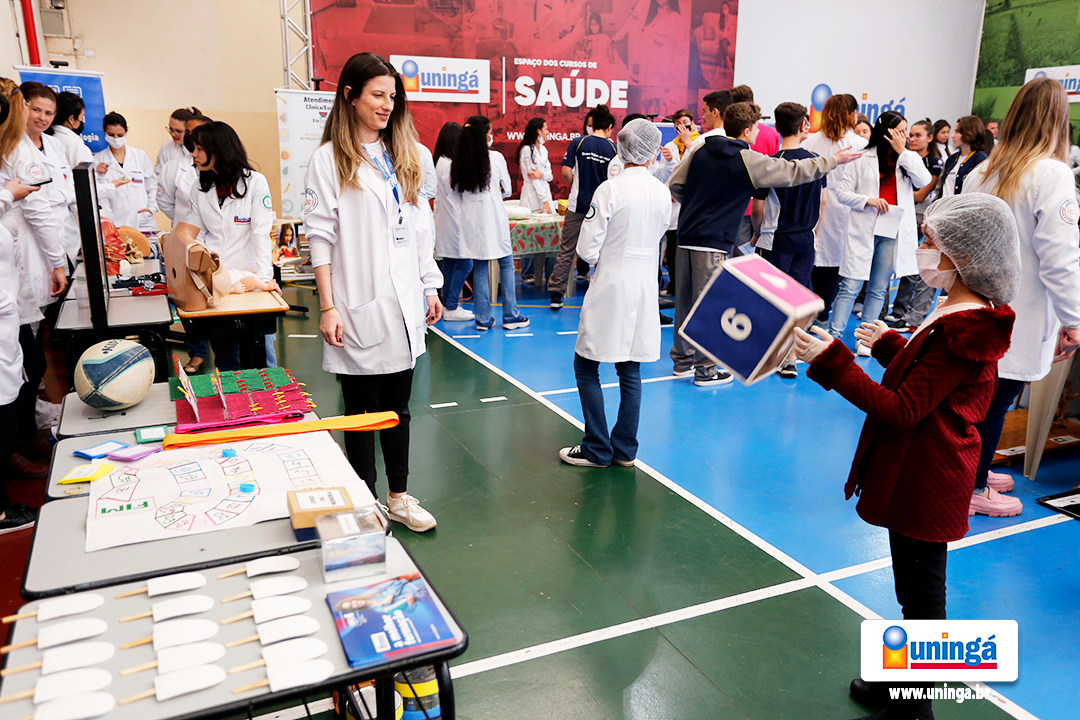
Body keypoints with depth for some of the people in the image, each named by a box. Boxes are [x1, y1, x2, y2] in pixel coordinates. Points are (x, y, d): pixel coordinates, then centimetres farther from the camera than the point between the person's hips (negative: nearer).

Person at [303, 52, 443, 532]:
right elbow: (320, 237, -8)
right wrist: (328, 307, -13)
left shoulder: (404, 156, 12)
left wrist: (430, 288, 12)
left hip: (403, 304, 5)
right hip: (360, 307, -5)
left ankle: (399, 497, 26)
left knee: (398, 406, 13)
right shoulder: (330, 160, -5)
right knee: (362, 410, 7)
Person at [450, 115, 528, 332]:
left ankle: (483, 319, 12)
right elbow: (507, 189, 2)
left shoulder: (458, 162, 0)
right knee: (506, 264, 8)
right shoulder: (496, 158, -8)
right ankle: (511, 316, 11)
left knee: (479, 268, 9)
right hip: (494, 217, -3)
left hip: (471, 218, 4)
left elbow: (455, 194, 5)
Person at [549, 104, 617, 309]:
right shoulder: (613, 148, 0)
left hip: (578, 205, -1)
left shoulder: (578, 142, -2)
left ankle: (556, 294, 4)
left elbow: (566, 171, -5)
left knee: (567, 250, 4)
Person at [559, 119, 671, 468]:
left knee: (586, 367, 7)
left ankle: (597, 449, 10)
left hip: (610, 289, -5)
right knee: (630, 371, 12)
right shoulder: (663, 193, 1)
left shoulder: (610, 190, -14)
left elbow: (587, 249, -12)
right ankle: (625, 450, 19)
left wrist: (602, 258, 7)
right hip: (645, 290, 6)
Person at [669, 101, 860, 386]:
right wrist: (835, 159, 10)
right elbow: (794, 172, -2)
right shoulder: (749, 161, -7)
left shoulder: (701, 150, 7)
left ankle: (683, 359, 25)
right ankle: (705, 370, 8)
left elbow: (675, 186, 10)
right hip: (713, 243, -6)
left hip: (686, 236, 6)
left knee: (685, 302, 13)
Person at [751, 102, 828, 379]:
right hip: (806, 241, 4)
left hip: (776, 241, -4)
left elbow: (758, 209, -8)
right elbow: (823, 203, 9)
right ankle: (790, 359, 10)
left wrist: (757, 234, 10)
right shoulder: (817, 160, 1)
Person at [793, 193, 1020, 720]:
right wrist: (890, 346, 29)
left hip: (925, 487, -11)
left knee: (922, 598, 6)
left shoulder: (960, 330, -26)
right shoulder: (968, 314, 7)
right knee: (918, 591, 23)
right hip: (921, 476, 11)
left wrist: (833, 363, -28)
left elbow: (901, 410, -27)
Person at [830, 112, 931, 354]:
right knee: (850, 287, -6)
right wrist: (868, 200, -16)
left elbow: (924, 181, -8)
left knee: (878, 289, 7)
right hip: (864, 230, -3)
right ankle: (834, 337, -2)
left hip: (893, 233, 4)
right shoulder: (863, 158, 0)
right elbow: (841, 192, -1)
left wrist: (902, 151, -7)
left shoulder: (909, 159, 10)